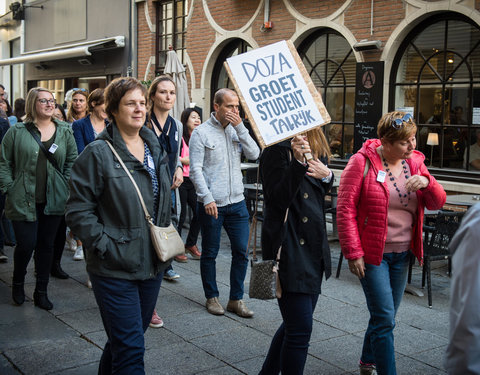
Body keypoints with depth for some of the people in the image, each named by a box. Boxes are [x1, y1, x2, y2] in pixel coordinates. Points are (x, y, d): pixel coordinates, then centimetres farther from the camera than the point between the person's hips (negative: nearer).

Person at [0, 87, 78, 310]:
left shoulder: (64, 132, 7)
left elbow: (72, 161, 10)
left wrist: (66, 187, 1)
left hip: (53, 200, 3)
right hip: (24, 201, -3)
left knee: (46, 245, 9)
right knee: (26, 244, -4)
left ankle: (41, 292, 21)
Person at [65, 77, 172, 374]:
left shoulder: (155, 149, 10)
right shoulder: (97, 153, -11)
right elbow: (79, 210, -12)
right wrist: (106, 246, -18)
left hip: (152, 264, 7)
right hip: (114, 268, -7)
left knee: (129, 338, 20)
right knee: (130, 349, -5)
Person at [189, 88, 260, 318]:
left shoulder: (237, 129, 10)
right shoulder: (202, 133, -5)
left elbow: (254, 155, -3)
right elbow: (195, 170, -9)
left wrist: (240, 127, -10)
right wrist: (207, 198, -16)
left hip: (237, 202, 5)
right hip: (211, 204, -4)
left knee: (241, 251, 5)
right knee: (209, 253, 8)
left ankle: (236, 299, 17)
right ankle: (211, 297, 24)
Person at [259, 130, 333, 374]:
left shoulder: (317, 146, 12)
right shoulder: (278, 148, -13)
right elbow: (278, 199, -20)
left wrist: (326, 175, 0)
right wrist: (298, 162, -30)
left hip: (314, 244, 9)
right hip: (288, 246, -9)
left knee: (296, 323, 18)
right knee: (300, 328, -7)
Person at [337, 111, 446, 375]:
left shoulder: (414, 163, 6)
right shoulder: (363, 162, -12)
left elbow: (437, 203, 5)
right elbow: (345, 209, -13)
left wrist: (426, 182, -17)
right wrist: (353, 253, -16)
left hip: (401, 254, 6)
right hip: (371, 253, -6)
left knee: (384, 316, 16)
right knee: (385, 318, -9)